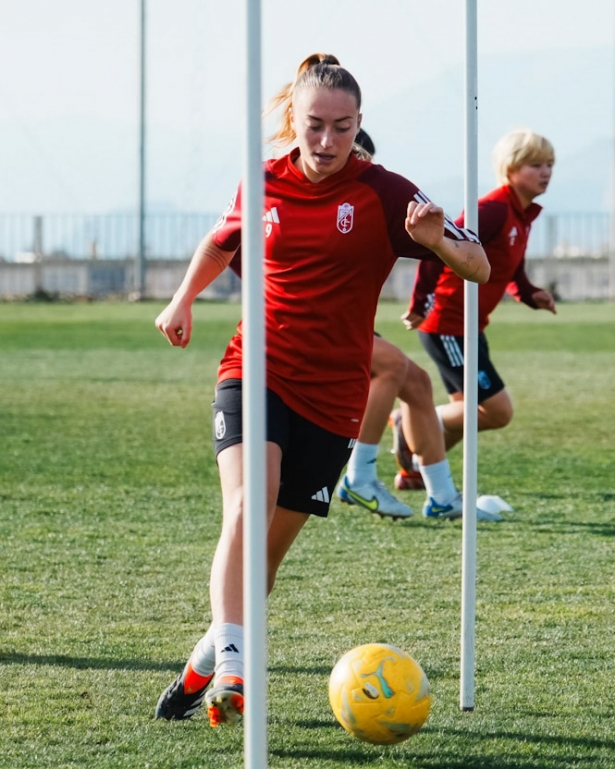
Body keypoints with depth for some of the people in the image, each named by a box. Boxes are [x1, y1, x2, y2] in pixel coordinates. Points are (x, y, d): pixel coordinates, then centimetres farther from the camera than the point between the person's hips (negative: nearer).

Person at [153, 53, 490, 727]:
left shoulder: (381, 194, -6)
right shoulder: (263, 184, 3)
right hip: (255, 370, 0)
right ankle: (232, 668, -36)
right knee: (248, 504, -25)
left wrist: (439, 242, -30)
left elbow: (478, 267, -10)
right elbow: (223, 240, 27)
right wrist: (184, 299, 20)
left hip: (331, 394, 0)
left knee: (273, 543, 4)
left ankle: (204, 664, 25)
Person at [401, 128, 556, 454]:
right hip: (448, 326, -10)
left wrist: (529, 294, 1)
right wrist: (420, 306, -27)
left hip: (470, 328, 10)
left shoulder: (522, 215, 10)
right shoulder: (494, 210, -21)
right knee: (498, 411, -9)